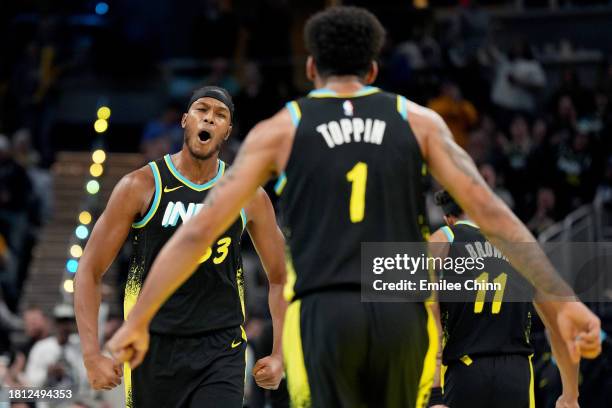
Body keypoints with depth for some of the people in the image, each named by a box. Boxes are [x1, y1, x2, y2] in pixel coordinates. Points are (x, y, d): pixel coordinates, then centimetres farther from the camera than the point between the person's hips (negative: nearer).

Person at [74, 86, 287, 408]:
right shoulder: (141, 186, -3)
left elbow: (280, 278, 14)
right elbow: (89, 270, -2)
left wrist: (279, 354, 3)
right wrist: (92, 355, -12)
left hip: (221, 351, 0)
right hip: (154, 349, 0)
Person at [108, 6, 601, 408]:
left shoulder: (278, 130, 11)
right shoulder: (418, 120, 13)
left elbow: (198, 231, 8)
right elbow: (489, 211, 4)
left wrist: (137, 321, 13)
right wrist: (562, 301, 3)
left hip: (323, 313, -1)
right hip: (404, 314, 2)